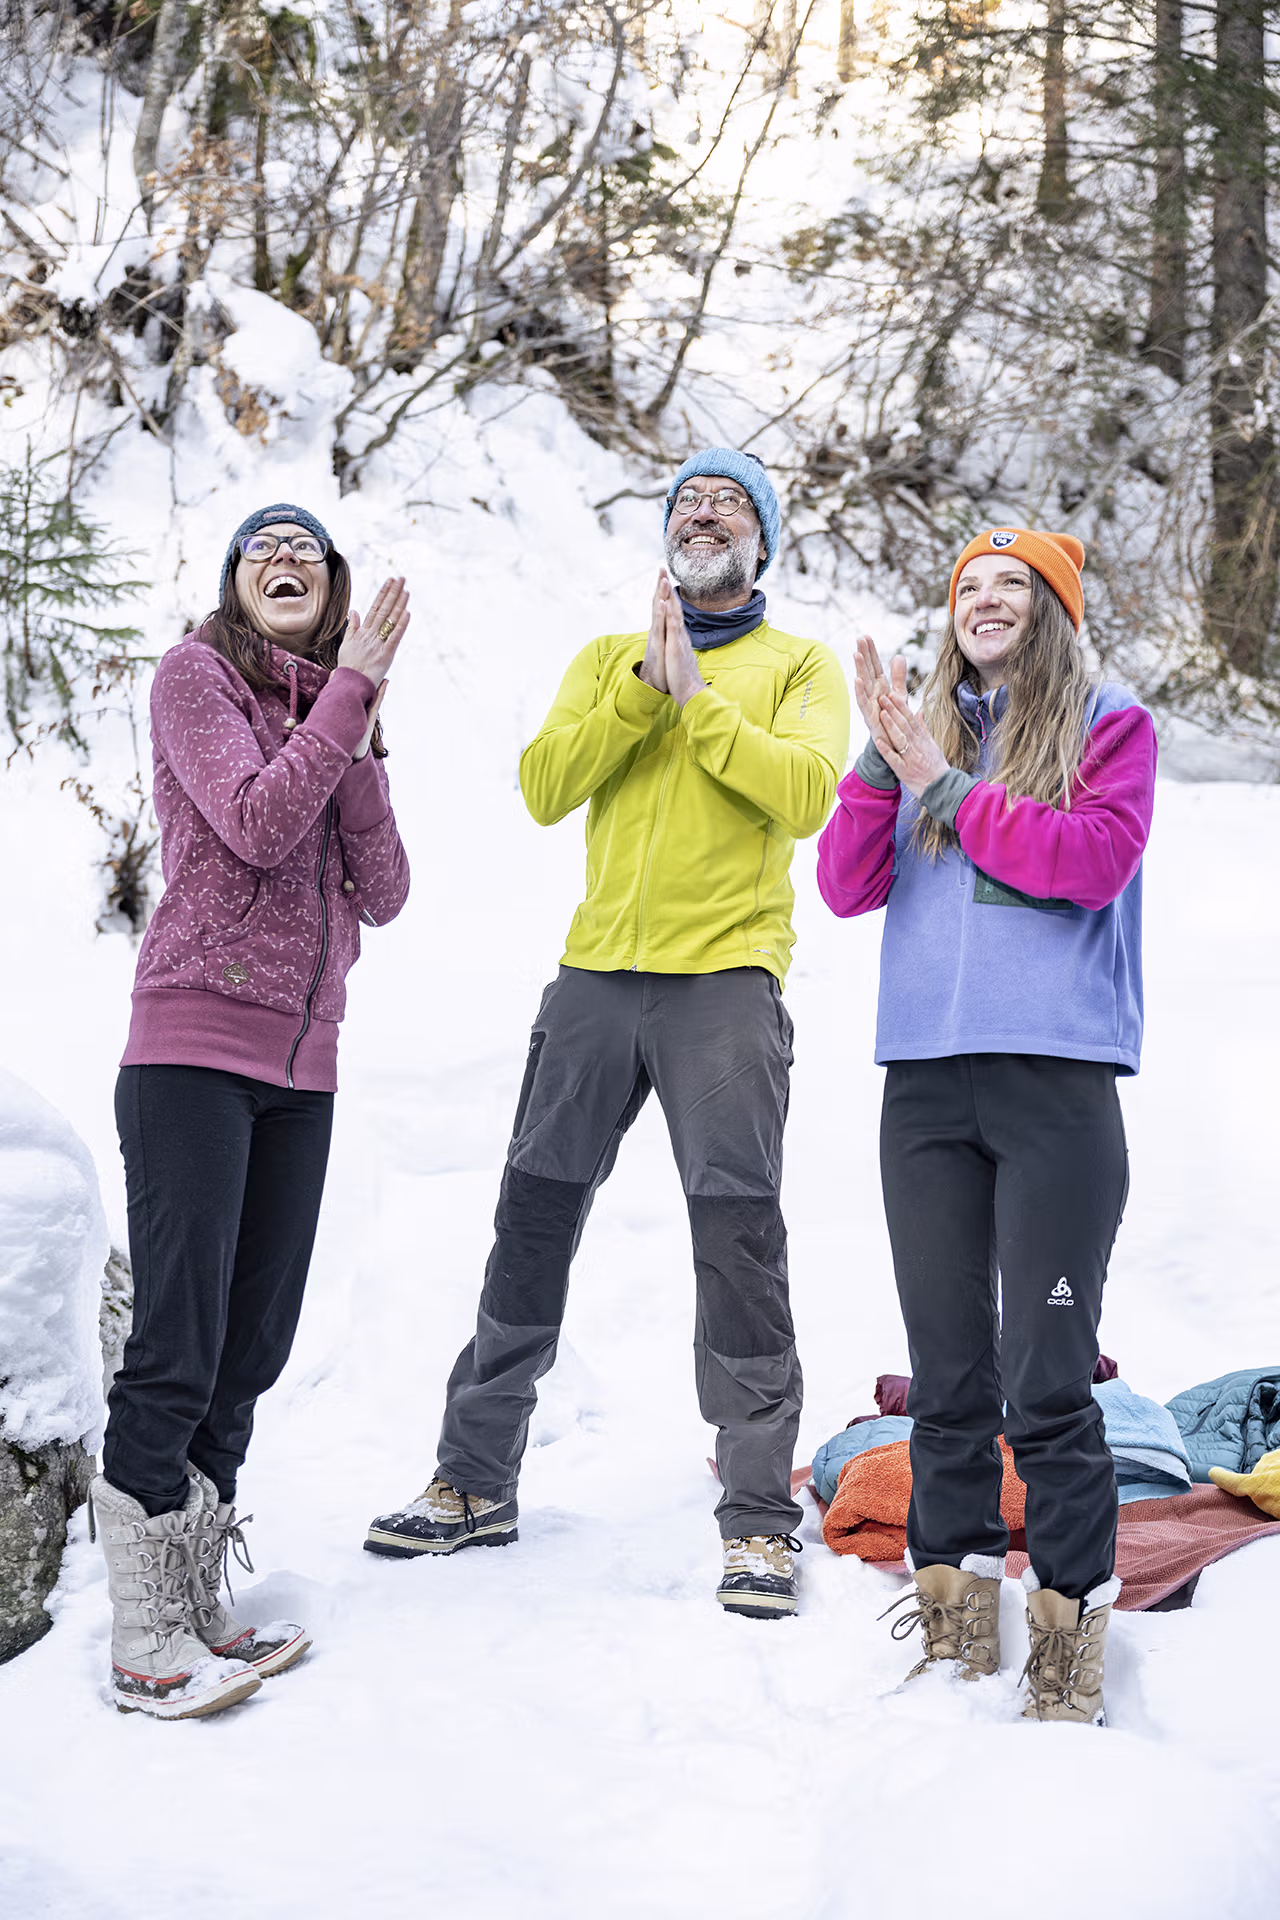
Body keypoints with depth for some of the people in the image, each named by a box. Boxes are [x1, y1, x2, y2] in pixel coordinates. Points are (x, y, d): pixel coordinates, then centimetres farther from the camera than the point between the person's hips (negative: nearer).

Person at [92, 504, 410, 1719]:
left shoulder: (334, 714, 18)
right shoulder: (198, 674, 0)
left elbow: (381, 897, 7)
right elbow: (258, 827, -15)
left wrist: (359, 747, -4)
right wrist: (352, 687, -9)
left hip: (301, 1067, 7)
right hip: (193, 1049, -7)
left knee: (253, 1347, 7)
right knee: (177, 1347, -10)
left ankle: (196, 1605, 15)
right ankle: (143, 1640, -5)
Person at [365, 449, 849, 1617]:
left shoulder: (799, 666, 9)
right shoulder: (606, 659, 18)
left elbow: (807, 794, -10)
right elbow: (543, 788, 2)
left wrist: (697, 697, -10)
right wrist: (644, 685, -7)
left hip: (726, 975, -4)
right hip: (597, 973, 4)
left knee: (738, 1237, -8)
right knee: (533, 1225, 8)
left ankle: (760, 1520, 0)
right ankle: (477, 1482, 20)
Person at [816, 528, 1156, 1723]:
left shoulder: (1111, 726, 6)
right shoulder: (923, 735, 15)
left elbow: (1096, 859, -11)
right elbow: (845, 887, 6)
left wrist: (951, 788, -9)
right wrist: (880, 763, -7)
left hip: (1058, 1078, -4)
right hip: (925, 1081, 4)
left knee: (1046, 1376, -7)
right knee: (944, 1367, 9)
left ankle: (1071, 1624, 3)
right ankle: (955, 1606, 19)